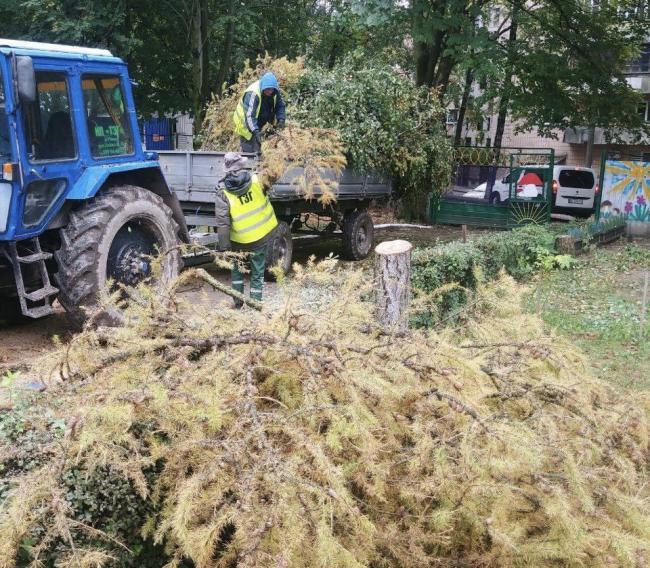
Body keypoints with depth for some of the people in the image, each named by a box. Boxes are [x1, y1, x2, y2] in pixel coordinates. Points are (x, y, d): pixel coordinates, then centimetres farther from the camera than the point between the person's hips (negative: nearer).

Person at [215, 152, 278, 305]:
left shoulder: (223, 192, -13)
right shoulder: (255, 179, -12)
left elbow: (222, 223, -16)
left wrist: (224, 248, -12)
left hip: (240, 240, 0)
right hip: (261, 235, 0)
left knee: (237, 269, 25)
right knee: (257, 272, 13)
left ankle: (238, 301, 31)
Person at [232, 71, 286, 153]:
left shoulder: (275, 91, -13)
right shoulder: (253, 93, -35)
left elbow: (280, 106, 2)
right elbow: (250, 115, -40)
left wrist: (281, 118, -18)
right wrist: (255, 131, -53)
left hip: (258, 124, 7)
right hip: (246, 123, -7)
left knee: (257, 149, 19)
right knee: (249, 151, -9)